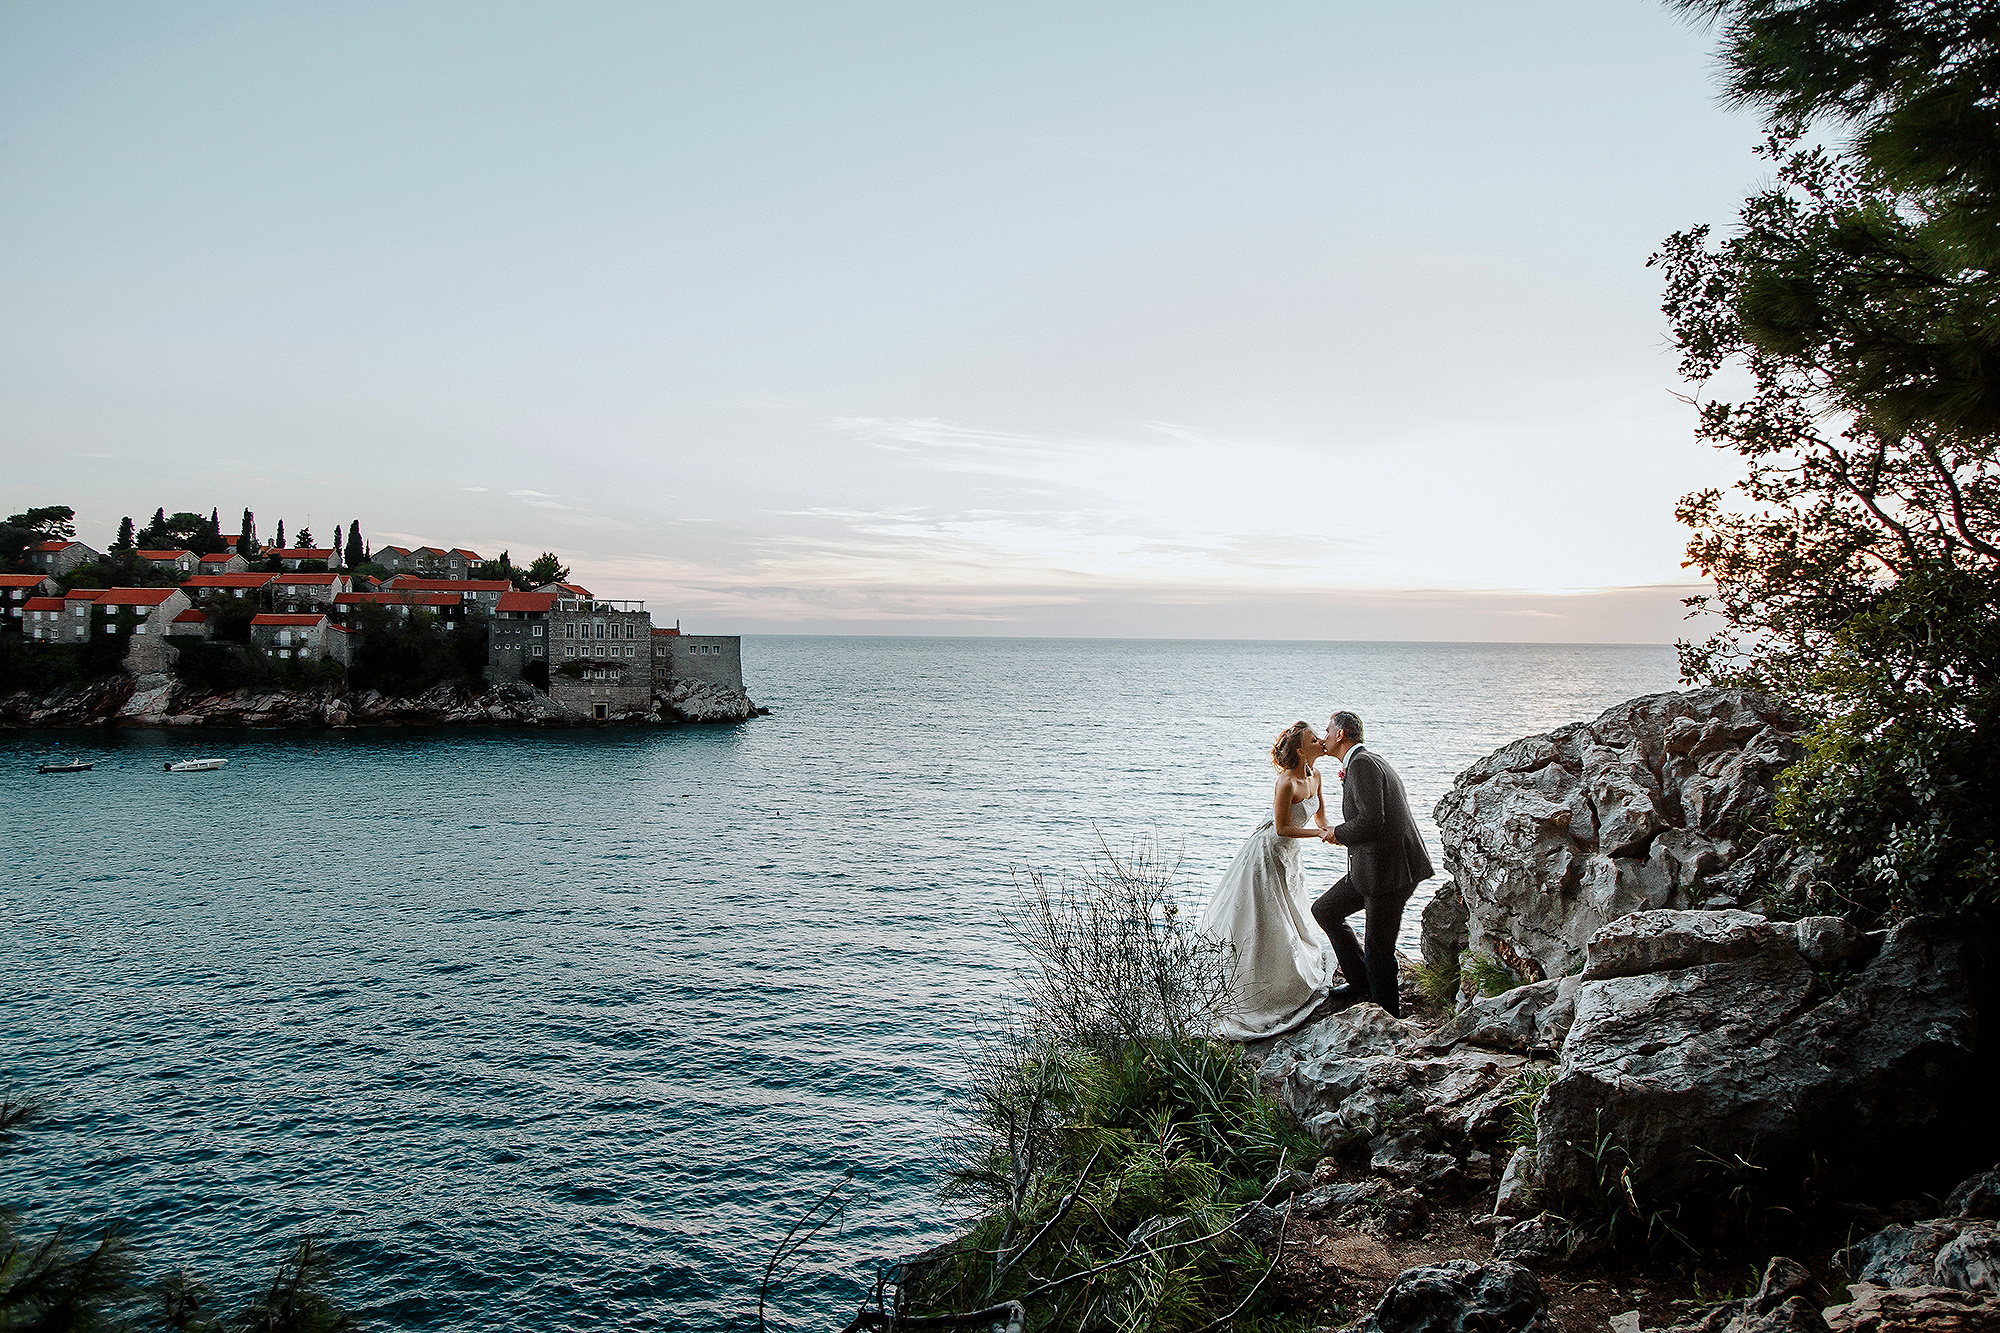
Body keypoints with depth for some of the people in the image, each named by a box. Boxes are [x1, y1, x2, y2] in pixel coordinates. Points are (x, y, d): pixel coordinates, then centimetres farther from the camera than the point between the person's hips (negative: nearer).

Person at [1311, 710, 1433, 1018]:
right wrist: (1348, 783, 15)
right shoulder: (1370, 760, 17)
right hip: (1370, 869, 11)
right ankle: (1360, 982, 25)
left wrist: (1337, 833, -7)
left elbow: (1371, 821, -24)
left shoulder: (1362, 764, -15)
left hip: (1390, 871, -11)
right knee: (1324, 911, 17)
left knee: (1378, 952, -1)